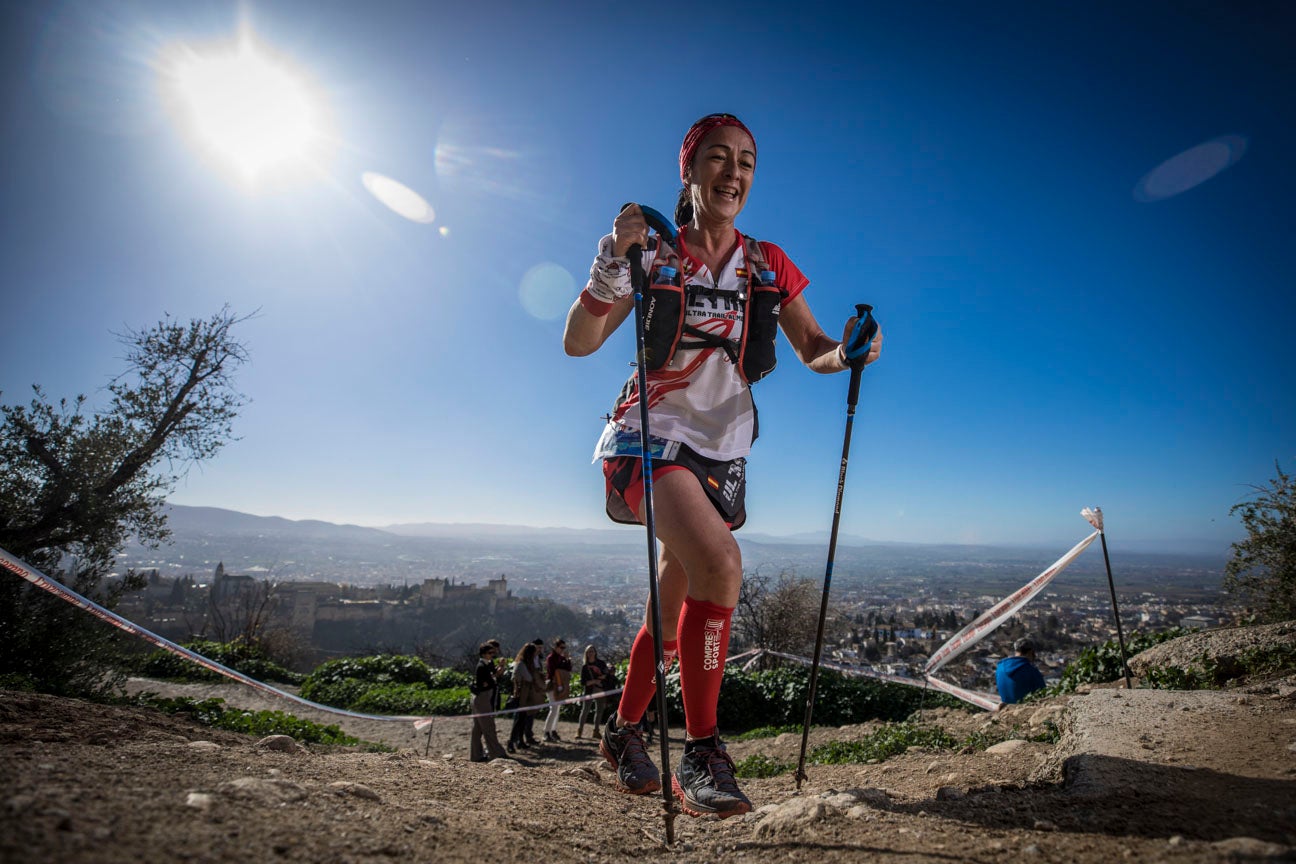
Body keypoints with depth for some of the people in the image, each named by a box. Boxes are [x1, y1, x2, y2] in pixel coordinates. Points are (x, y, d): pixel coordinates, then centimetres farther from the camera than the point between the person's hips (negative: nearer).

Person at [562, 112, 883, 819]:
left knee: (674, 610, 11)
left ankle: (623, 732, 35)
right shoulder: (654, 258, -2)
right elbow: (579, 343, -12)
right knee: (719, 565, -30)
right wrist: (612, 262, -26)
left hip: (722, 450, 4)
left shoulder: (768, 266, 8)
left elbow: (813, 351, 8)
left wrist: (849, 352, -14)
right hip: (651, 436, -4)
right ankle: (701, 755, -14)